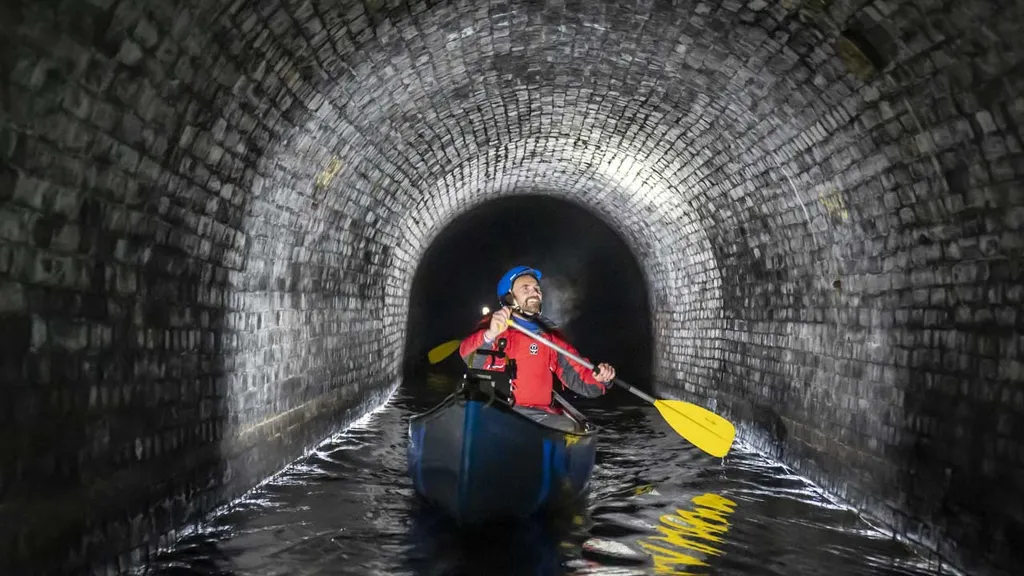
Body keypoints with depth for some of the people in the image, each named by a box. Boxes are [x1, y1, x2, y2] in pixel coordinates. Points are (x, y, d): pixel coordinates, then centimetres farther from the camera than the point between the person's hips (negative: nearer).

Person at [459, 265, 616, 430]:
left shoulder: (552, 336, 19)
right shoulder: (493, 326, 4)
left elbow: (577, 375, 12)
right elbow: (471, 359, -16)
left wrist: (598, 377, -11)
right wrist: (490, 335, -37)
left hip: (540, 415, 5)